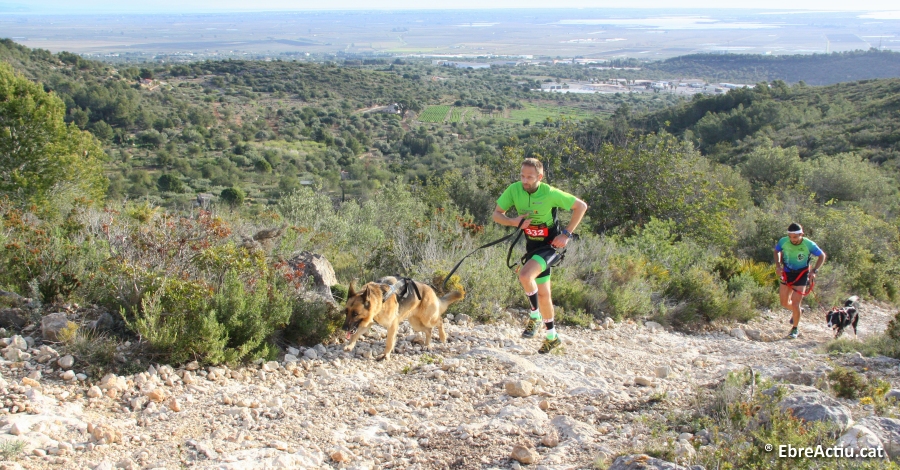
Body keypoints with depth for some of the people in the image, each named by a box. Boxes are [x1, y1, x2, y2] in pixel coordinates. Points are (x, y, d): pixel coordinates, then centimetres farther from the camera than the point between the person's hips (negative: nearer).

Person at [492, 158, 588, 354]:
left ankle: (535, 316, -4)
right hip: (533, 246, 5)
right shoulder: (514, 190, -11)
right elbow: (496, 214, -6)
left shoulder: (550, 193, -21)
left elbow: (581, 206, -13)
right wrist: (514, 221, -26)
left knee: (525, 275, -28)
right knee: (543, 293, 14)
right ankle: (552, 337, 34)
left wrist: (567, 234, -16)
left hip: (552, 245, -5)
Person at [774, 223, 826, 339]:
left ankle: (795, 328, 10)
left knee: (795, 304, -11)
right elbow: (777, 251, 7)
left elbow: (822, 256, -5)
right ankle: (796, 312, 44)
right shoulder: (783, 241, -16)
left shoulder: (809, 245, -22)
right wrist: (778, 265, -7)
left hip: (801, 275, -3)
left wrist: (814, 271, -16)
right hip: (787, 274, 3)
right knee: (784, 303, 10)